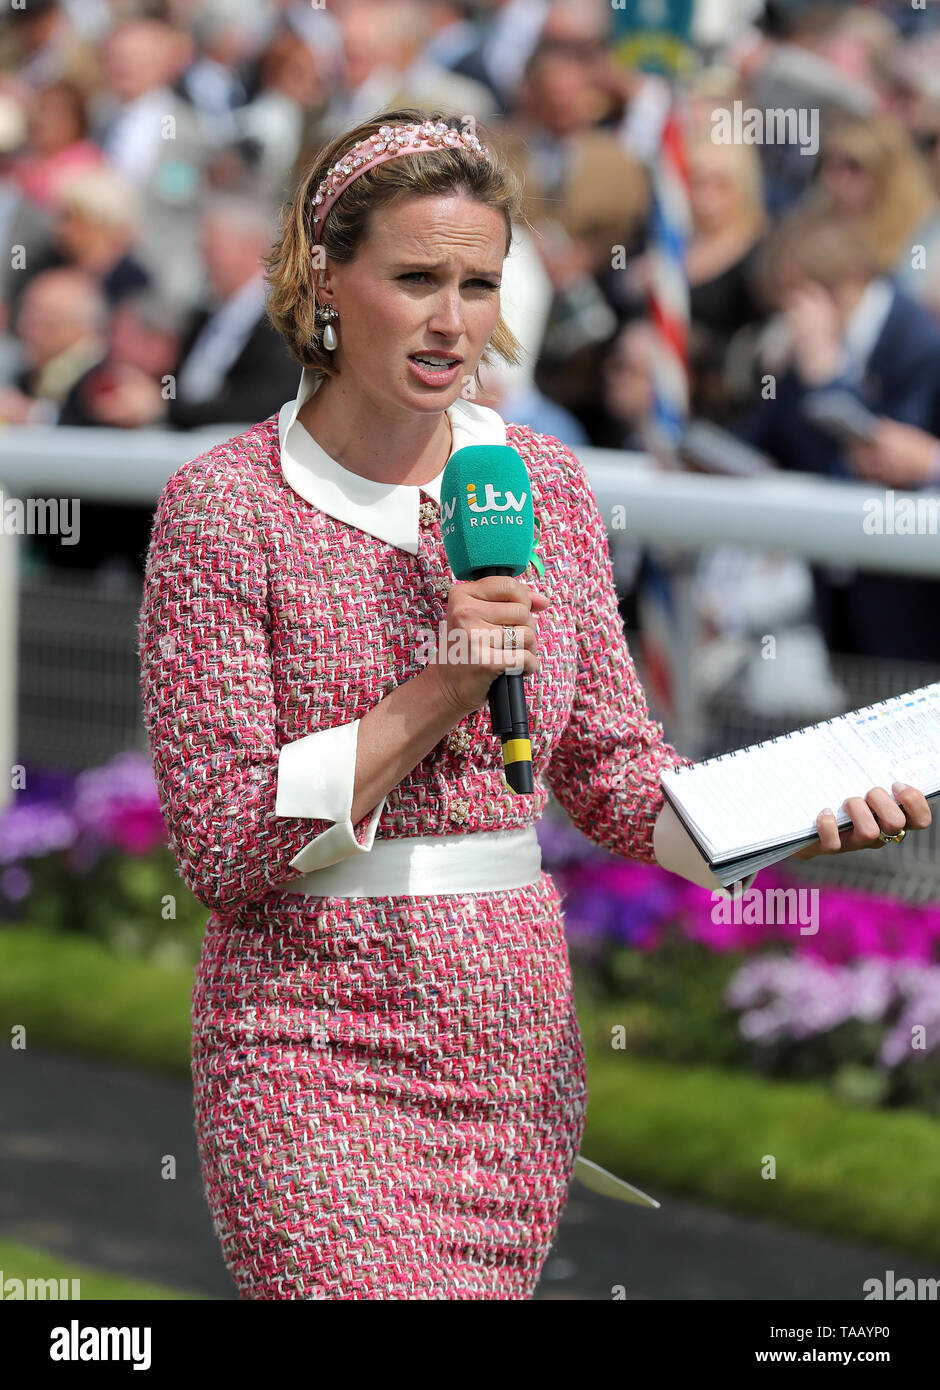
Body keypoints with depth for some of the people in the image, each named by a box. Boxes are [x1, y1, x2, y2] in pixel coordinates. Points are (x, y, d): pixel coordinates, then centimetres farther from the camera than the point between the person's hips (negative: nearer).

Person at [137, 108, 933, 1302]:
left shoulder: (542, 484, 8)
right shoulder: (224, 506, -7)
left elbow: (613, 774, 12)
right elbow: (220, 842, -10)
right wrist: (438, 692, -18)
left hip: (518, 1053, 5)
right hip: (316, 1057, -5)